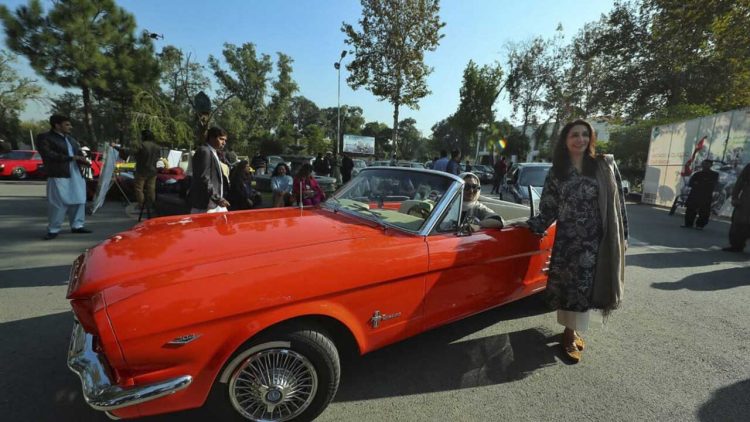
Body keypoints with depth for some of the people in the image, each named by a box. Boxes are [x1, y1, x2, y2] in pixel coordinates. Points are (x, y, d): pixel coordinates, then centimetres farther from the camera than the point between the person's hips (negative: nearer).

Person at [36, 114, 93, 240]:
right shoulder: (44, 138, -3)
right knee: (58, 204, -6)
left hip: (76, 175, 7)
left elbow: (79, 152, 19)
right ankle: (53, 230, 4)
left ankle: (77, 226, 17)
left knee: (78, 201, 8)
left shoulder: (70, 139, 20)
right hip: (59, 176, -7)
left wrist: (84, 161, -4)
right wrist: (71, 158, -17)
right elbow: (49, 155, -15)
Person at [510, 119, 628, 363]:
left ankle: (571, 331, 25)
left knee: (583, 286, 7)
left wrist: (623, 235, 2)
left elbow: (617, 202, 3)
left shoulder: (606, 165, 2)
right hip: (567, 240, 0)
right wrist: (532, 225, -7)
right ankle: (570, 333, 20)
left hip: (596, 240, 0)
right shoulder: (557, 172, 3)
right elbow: (549, 208, 4)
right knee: (566, 286, 4)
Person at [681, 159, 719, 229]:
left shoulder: (714, 175, 5)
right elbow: (690, 184, 6)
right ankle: (688, 223, 8)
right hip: (694, 195, 3)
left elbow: (711, 185, -7)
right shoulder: (697, 174, 14)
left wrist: (698, 184, -10)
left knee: (703, 212, -4)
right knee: (690, 209, 1)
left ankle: (700, 225, 3)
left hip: (706, 196, -3)